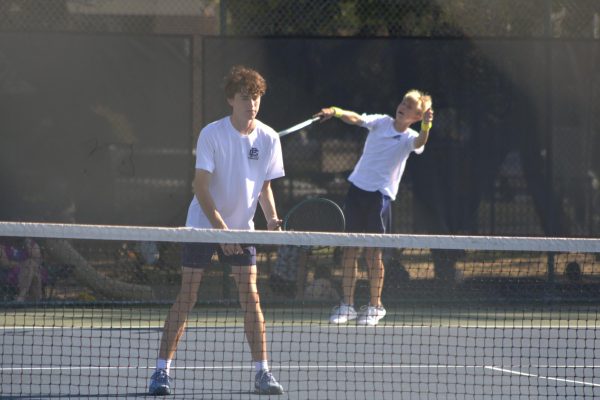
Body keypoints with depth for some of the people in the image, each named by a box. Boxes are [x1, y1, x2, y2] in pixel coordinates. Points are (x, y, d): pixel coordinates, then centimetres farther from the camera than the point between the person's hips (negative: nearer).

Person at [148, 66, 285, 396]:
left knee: (250, 295, -4)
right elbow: (200, 186, -18)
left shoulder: (268, 139, -3)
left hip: (242, 228, 3)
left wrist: (271, 218, -11)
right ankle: (161, 370, 0)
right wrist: (221, 227, -25)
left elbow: (265, 186, 7)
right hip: (203, 226, -3)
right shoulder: (212, 134, -16)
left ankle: (262, 372, 1)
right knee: (187, 297, -4)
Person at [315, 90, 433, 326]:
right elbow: (356, 119, -10)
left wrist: (426, 125, -47)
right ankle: (347, 305, 11)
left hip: (381, 194, -3)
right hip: (357, 189, 3)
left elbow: (420, 142, -27)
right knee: (350, 249, 4)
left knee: (373, 253, -1)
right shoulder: (381, 122, 3)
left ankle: (375, 307, 12)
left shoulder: (409, 138, -5)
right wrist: (336, 112, -30)